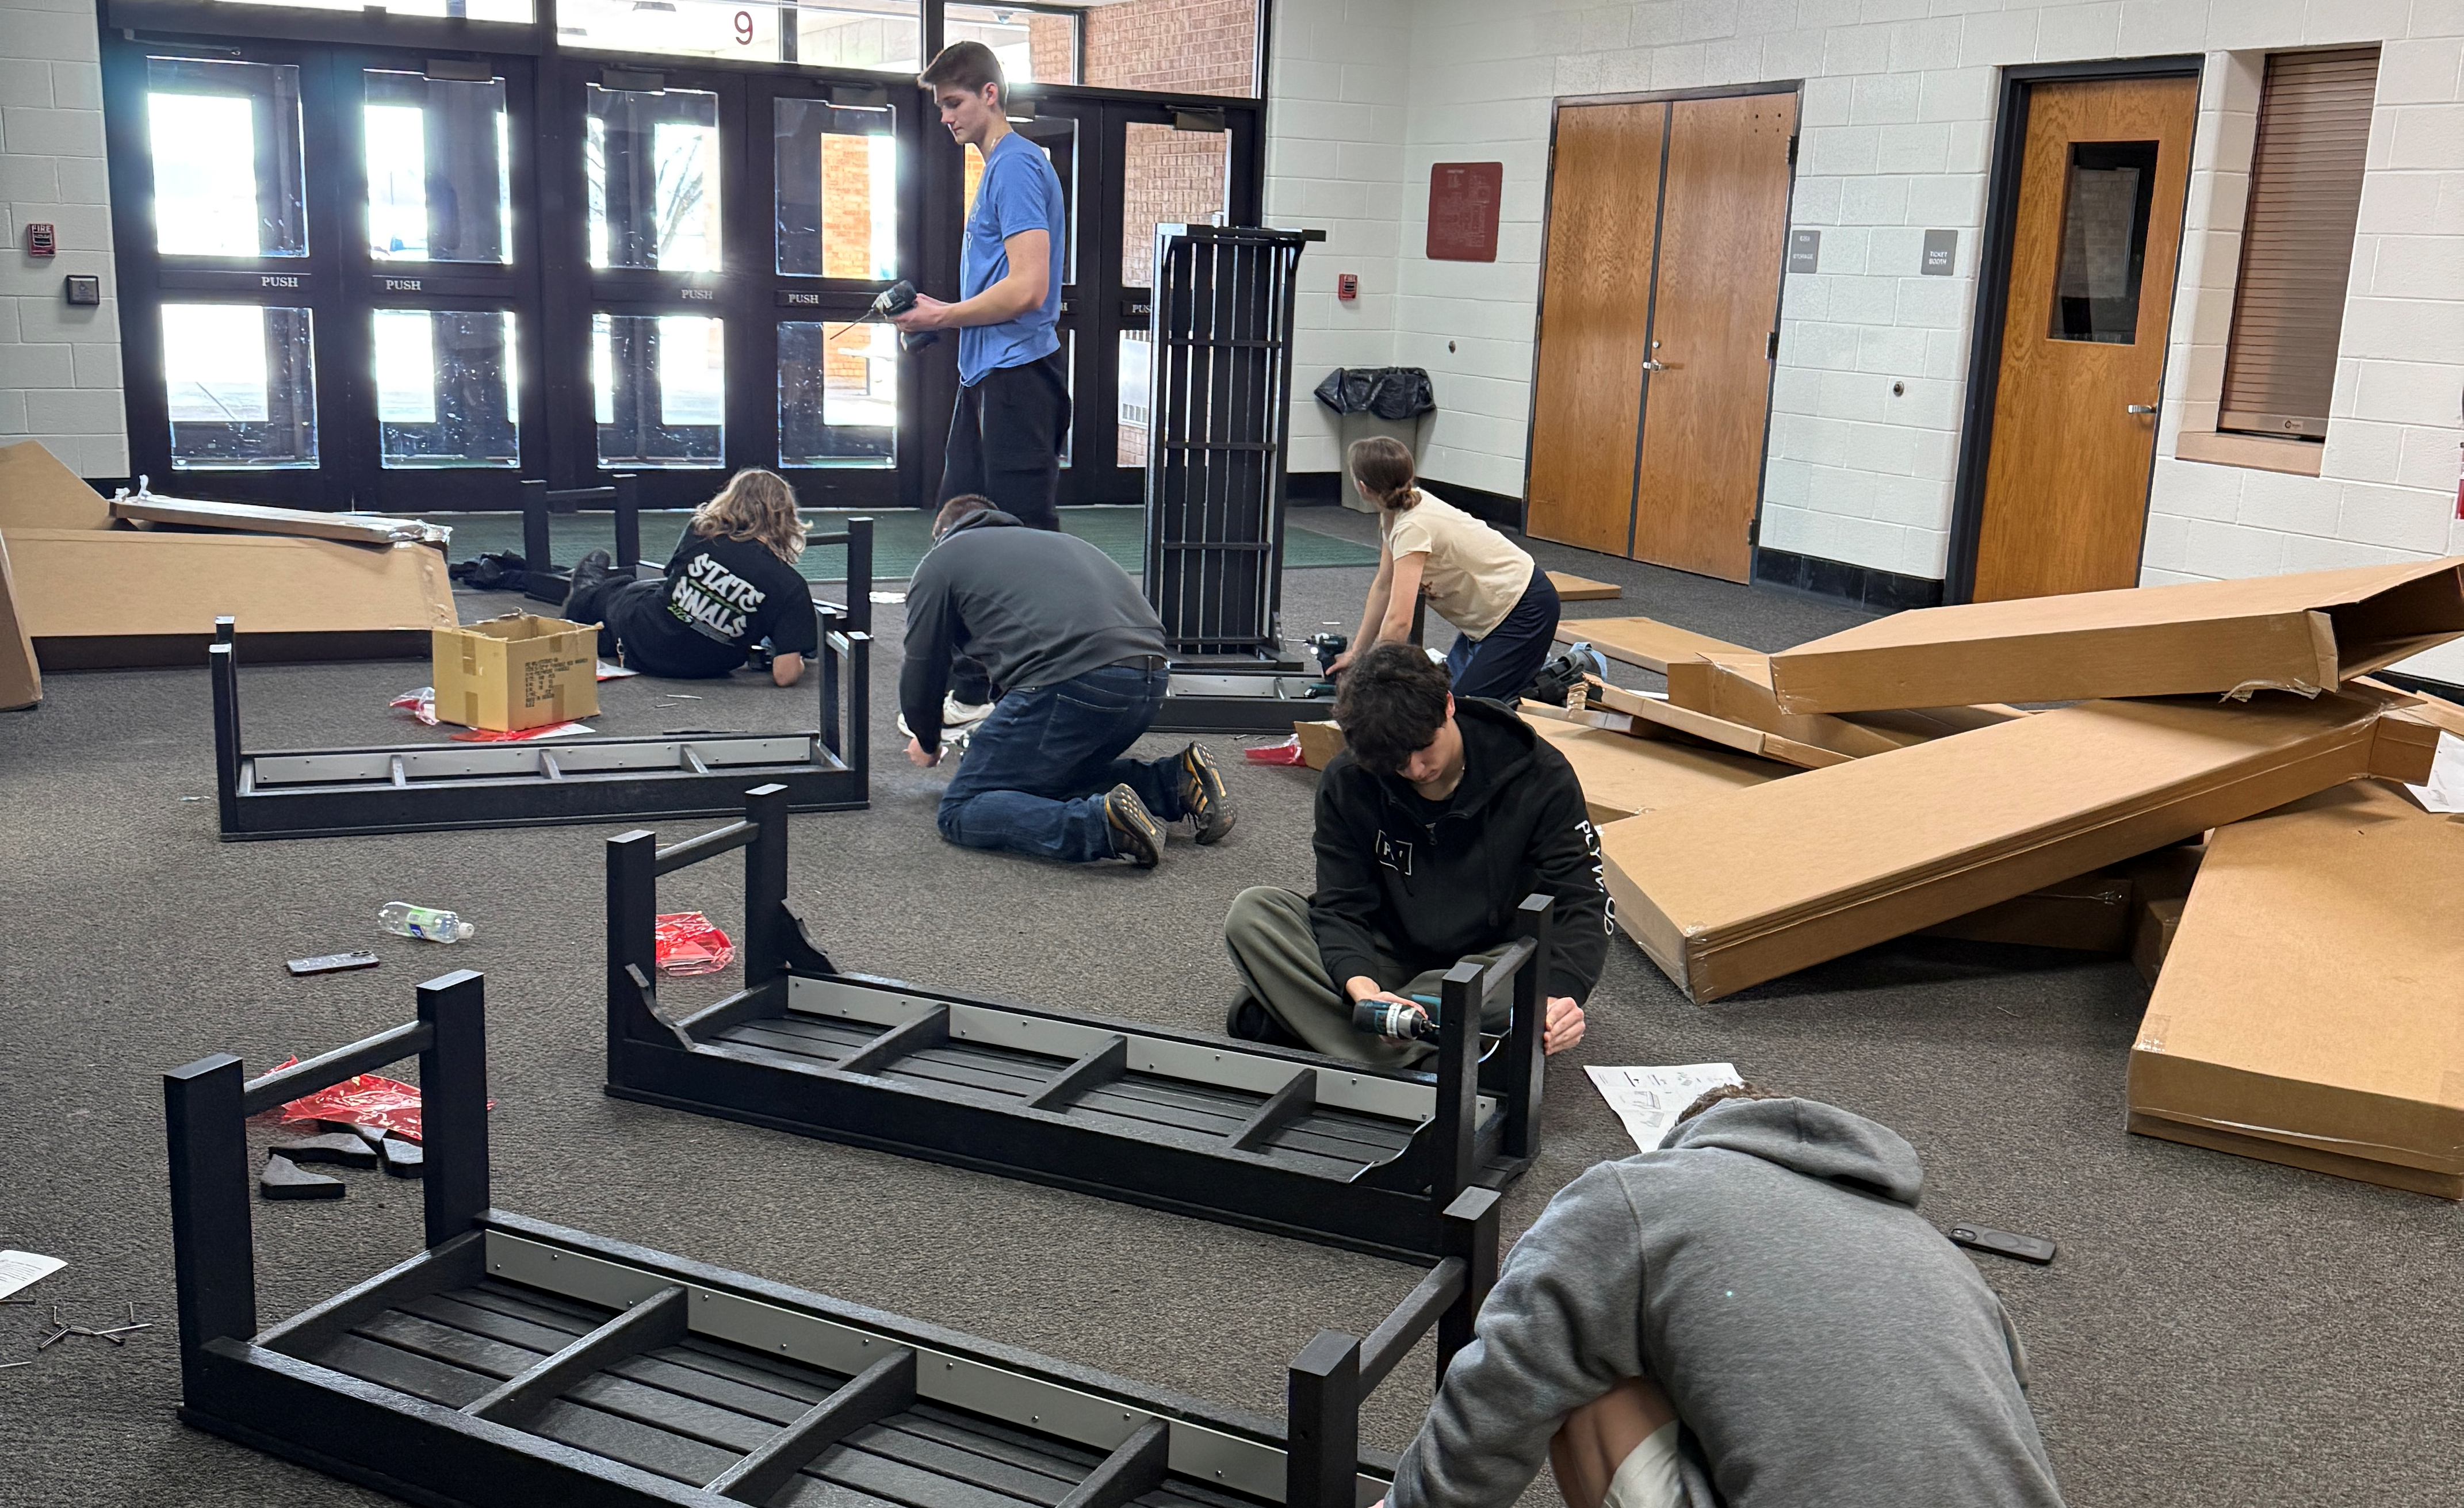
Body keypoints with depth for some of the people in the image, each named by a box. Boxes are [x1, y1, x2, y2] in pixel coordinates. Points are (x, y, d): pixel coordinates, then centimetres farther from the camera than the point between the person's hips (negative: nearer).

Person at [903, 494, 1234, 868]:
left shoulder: (941, 560, 18)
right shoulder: (1053, 540, 36)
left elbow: (921, 672, 20)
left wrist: (928, 743, 39)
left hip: (1072, 682, -7)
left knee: (961, 812, 2)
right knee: (1051, 775, 30)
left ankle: (1101, 823, -20)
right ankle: (1177, 781, 11)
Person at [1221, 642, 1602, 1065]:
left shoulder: (1539, 778, -14)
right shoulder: (1347, 781, -10)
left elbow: (1582, 903, -15)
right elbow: (1341, 907, -13)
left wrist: (1560, 994, -37)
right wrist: (1360, 985, -36)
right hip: (1386, 958, 2)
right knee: (1253, 912, -21)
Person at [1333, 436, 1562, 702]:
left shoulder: (1412, 528, -31)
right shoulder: (1395, 513, -2)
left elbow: (1398, 621, -36)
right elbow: (1384, 586, 7)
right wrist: (1356, 653, 7)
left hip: (1525, 609, -9)